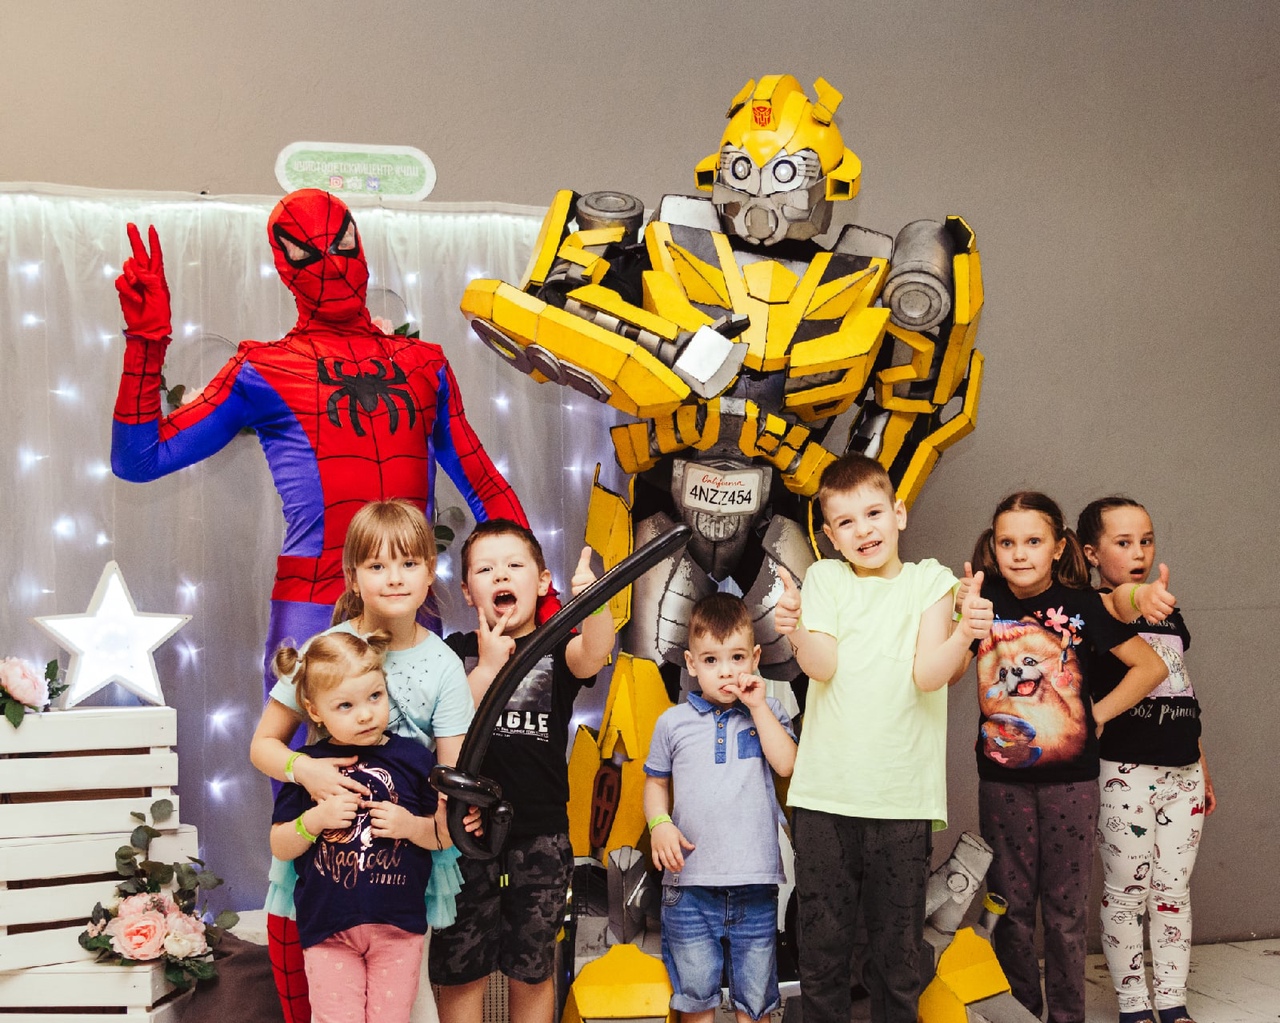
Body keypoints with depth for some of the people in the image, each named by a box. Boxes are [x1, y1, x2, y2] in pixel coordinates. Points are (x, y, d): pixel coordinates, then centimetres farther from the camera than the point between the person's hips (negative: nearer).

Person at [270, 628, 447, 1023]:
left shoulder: (412, 757, -2)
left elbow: (446, 834, 3)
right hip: (328, 928, 0)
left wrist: (411, 825, -16)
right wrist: (315, 819, -16)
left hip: (398, 926, 0)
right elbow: (279, 847, 1)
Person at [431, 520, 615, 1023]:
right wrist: (488, 666, -15)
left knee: (532, 971, 13)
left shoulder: (557, 649, 0)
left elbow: (594, 654, -25)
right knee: (458, 971, 9)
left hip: (540, 835, 0)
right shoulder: (457, 652, 3)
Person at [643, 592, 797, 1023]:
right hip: (690, 880, 0)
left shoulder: (767, 712, 6)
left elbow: (786, 764, -10)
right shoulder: (673, 722, 5)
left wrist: (758, 706, -9)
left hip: (755, 882, 0)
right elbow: (656, 781, 13)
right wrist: (659, 824, -5)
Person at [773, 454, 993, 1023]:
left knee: (900, 944, 7)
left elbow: (928, 674, -7)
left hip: (903, 797, 0)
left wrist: (963, 635, -25)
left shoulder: (929, 581, 5)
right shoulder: (824, 578, 7)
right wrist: (795, 632, -26)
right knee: (822, 938, 7)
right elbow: (824, 666, -6)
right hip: (825, 791, 1)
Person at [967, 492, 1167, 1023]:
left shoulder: (1081, 605, -4)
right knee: (1011, 905, 9)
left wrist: (1099, 713, -3)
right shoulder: (985, 599, -2)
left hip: (1070, 778, -1)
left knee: (1065, 908, 7)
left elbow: (1151, 666, 3)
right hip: (1003, 778, 1)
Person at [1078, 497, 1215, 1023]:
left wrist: (1202, 767, 20)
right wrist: (1130, 598, -57)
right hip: (1124, 772, -6)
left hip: (1182, 771, 6)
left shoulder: (1168, 613, 13)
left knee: (1175, 890, 11)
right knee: (1126, 892, 3)